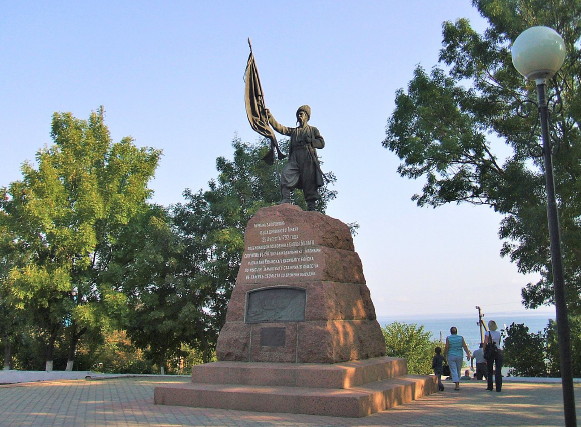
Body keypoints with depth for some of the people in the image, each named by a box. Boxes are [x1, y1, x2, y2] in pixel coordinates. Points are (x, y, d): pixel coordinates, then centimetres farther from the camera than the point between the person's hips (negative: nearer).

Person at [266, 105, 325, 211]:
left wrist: (309, 140, -6)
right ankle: (286, 199, -25)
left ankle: (311, 206, -6)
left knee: (309, 182, -8)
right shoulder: (294, 131, 28)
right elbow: (279, 127, 16)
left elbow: (322, 143, 9)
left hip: (308, 159, -3)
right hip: (294, 159, 3)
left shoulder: (313, 130, 20)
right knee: (286, 174, -21)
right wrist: (269, 116, 6)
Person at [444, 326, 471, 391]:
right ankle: (458, 384, 25)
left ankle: (457, 385, -16)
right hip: (459, 356, 3)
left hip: (451, 356, -3)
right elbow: (465, 346, -4)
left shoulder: (448, 338, -5)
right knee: (458, 371, 16)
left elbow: (446, 347, -8)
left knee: (454, 371, -4)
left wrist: (445, 355, 2)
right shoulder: (461, 337, 3)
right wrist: (468, 354, -6)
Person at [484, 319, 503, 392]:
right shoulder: (499, 333, 6)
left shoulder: (488, 333, -7)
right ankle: (498, 388, -2)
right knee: (498, 371, 3)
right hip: (499, 351, 3)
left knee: (490, 370, 9)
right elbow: (499, 343, 15)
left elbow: (485, 344, -9)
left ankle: (490, 387, 12)